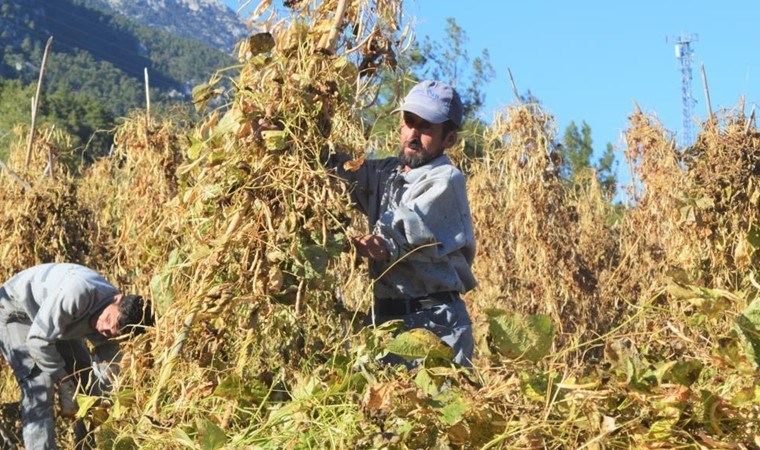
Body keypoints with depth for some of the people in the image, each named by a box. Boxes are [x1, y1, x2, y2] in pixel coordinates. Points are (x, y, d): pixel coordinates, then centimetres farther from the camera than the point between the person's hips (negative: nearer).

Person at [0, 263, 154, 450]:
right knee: (40, 387, -21)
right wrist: (65, 389, -25)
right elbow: (38, 340, -35)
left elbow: (106, 372, -7)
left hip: (56, 321, 7)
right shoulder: (79, 292, -41)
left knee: (87, 383, 5)